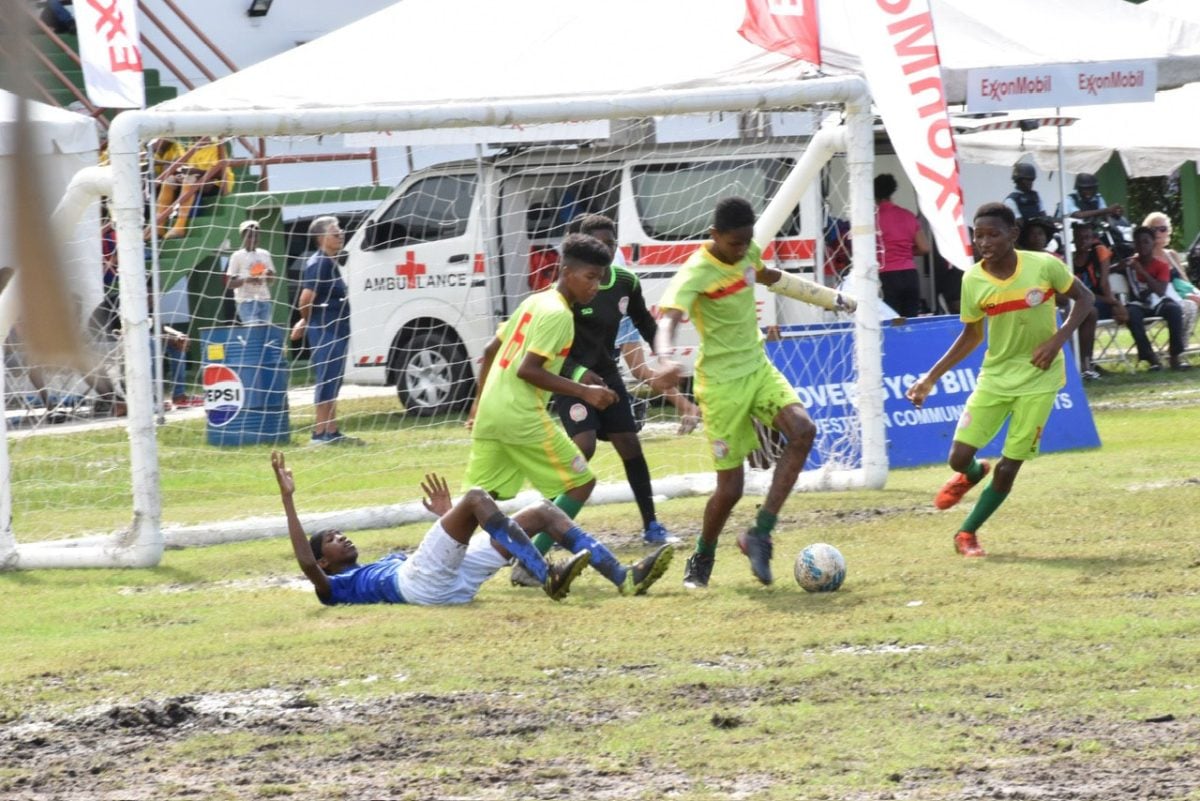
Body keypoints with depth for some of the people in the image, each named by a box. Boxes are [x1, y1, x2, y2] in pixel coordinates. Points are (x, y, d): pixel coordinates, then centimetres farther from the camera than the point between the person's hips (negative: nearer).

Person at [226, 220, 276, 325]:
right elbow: (230, 284, -4)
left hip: (264, 301, 5)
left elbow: (271, 281, 19)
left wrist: (269, 275, -5)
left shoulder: (264, 255, 12)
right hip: (246, 303, -5)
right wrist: (246, 280, -21)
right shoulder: (237, 256, -1)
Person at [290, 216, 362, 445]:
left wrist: (305, 322, 18)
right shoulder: (319, 264, -16)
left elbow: (309, 300, 25)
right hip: (325, 331, -10)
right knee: (326, 381, -7)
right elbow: (306, 299, -22)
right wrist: (306, 321, -5)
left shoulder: (331, 263, 16)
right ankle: (321, 433, -4)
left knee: (332, 382, 13)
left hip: (336, 329, 10)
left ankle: (332, 432, 19)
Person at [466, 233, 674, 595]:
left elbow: (490, 351, 22)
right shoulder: (558, 314, -12)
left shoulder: (534, 302, 17)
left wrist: (479, 401, 29)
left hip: (490, 411, 9)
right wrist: (584, 392, -20)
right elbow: (527, 369, -20)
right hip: (521, 416, -9)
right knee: (580, 484, -4)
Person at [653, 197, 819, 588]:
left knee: (803, 430, -21)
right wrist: (665, 360, -61)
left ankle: (760, 534, -14)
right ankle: (701, 561, 24)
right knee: (730, 487, -5)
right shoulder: (695, 273, -22)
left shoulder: (748, 252, 1)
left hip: (759, 367, 6)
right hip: (722, 381, -6)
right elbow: (667, 319, -39)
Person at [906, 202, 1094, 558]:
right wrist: (932, 377, -1)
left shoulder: (1044, 266, -16)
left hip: (1038, 378, -2)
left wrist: (1058, 338, -19)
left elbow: (1084, 298, -3)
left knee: (1008, 468, -4)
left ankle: (968, 532, 16)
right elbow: (971, 335, 4)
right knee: (959, 458, -4)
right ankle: (973, 474, 34)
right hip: (995, 376, 2)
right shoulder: (973, 281, -8)